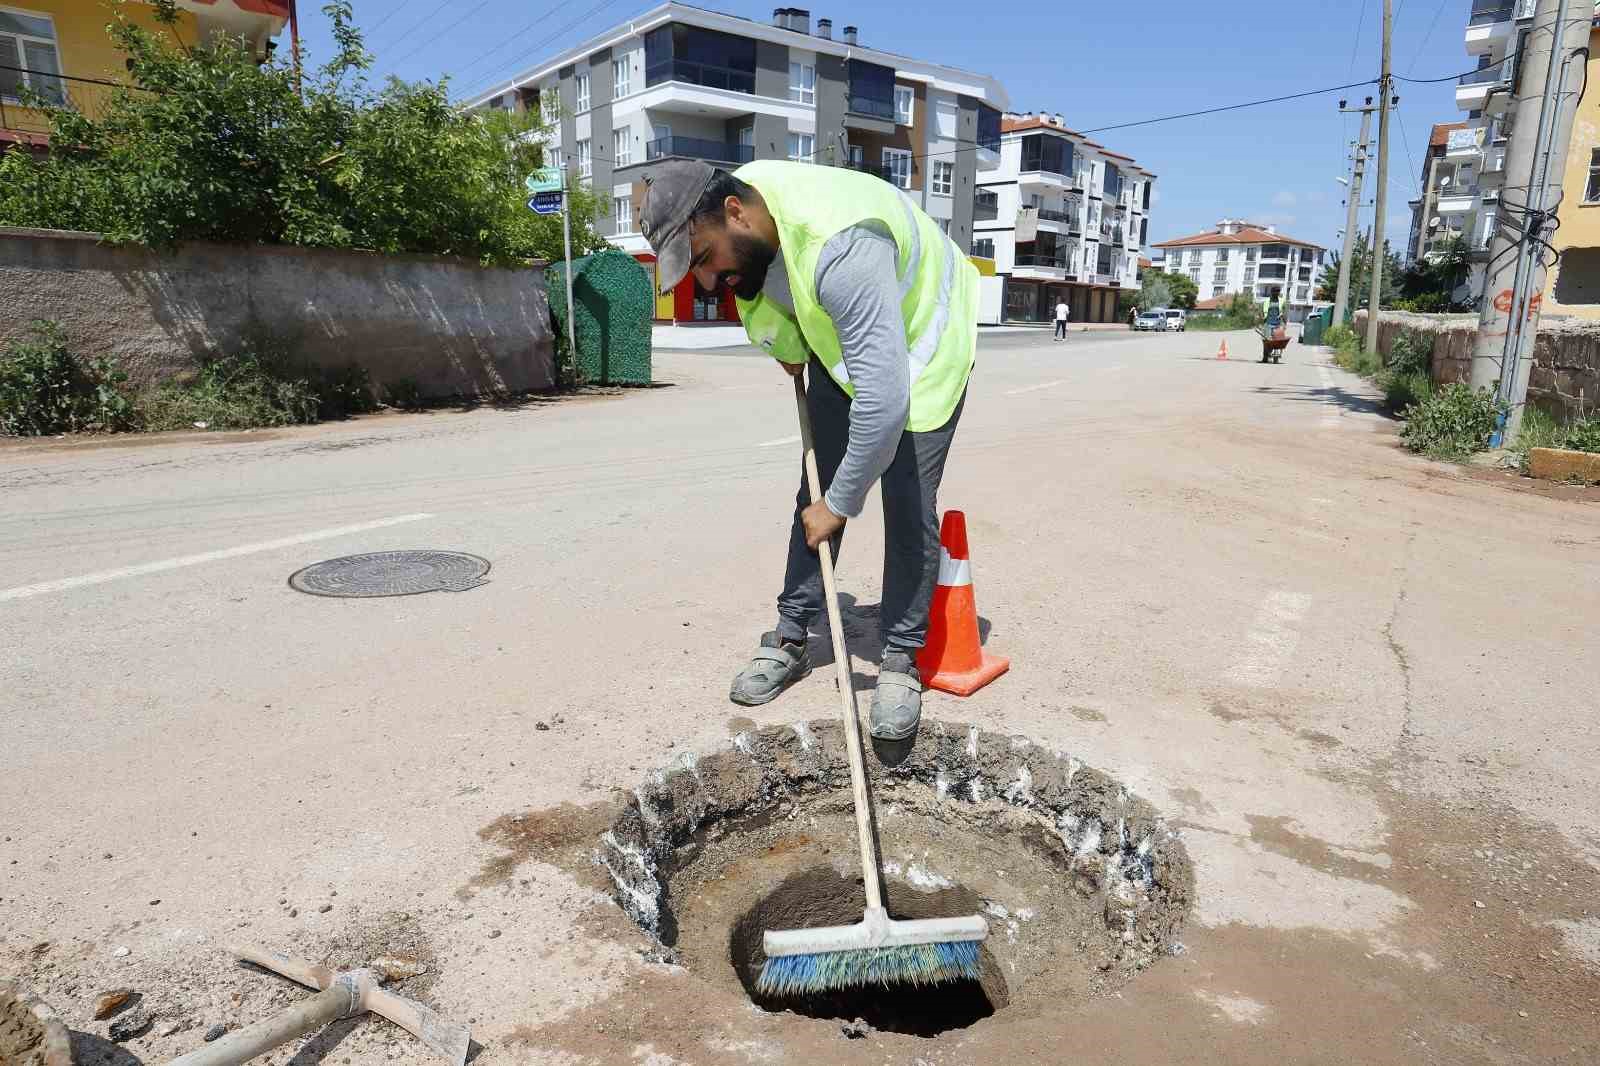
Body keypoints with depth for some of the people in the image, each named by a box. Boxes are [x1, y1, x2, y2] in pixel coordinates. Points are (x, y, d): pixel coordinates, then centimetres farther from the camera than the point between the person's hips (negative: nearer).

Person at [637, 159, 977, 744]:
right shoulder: (732, 199, -16)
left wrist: (840, 504, -33)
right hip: (839, 339, 7)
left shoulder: (837, 246, -42)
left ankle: (902, 661, 3)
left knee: (909, 507, -11)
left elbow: (884, 398, -43)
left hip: (920, 340, -6)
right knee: (815, 490, 4)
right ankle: (791, 640, 13)